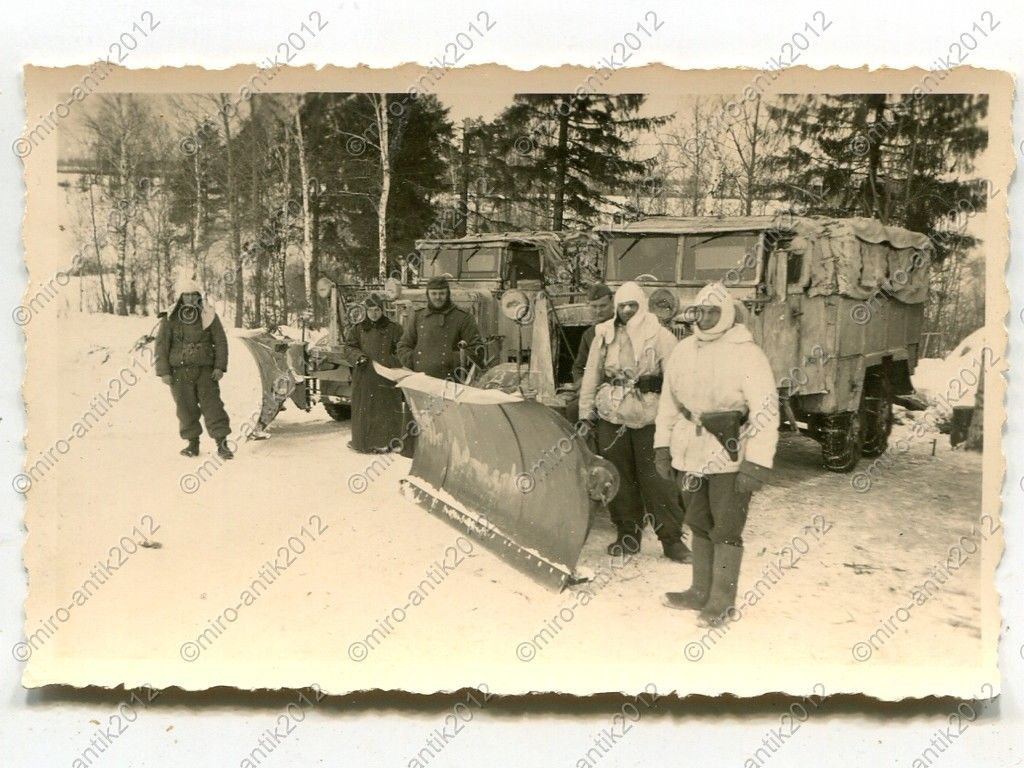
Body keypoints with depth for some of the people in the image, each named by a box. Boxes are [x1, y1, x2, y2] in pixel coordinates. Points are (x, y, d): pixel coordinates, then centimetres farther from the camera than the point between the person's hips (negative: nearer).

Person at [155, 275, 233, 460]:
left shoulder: (208, 316, 3)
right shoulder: (170, 319, 2)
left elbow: (220, 342, 5)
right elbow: (162, 345, 4)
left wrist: (220, 367, -3)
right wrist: (163, 371, -2)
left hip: (205, 371, -1)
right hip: (179, 371, 1)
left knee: (212, 404, -6)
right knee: (186, 408, 4)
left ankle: (222, 443, -5)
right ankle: (192, 443, 16)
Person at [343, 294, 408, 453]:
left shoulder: (393, 328, 3)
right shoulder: (359, 329, 11)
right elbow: (348, 348, 10)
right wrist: (358, 356, -10)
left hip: (387, 378, -2)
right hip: (364, 378, 2)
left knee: (387, 409, -3)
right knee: (364, 409, 4)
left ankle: (386, 442, 3)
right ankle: (363, 441, 13)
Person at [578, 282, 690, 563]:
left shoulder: (659, 335, -4)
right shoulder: (605, 335, 6)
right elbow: (591, 376, 11)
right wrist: (585, 412, 9)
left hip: (649, 416, -3)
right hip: (611, 416, 3)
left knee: (656, 477, -2)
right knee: (619, 477, 10)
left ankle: (672, 538, 8)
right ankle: (627, 534, 23)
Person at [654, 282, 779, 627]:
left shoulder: (747, 354, -11)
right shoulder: (683, 351, 8)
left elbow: (765, 411, -15)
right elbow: (668, 401, 16)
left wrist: (757, 464, -20)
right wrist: (663, 446, 13)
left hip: (730, 456, -6)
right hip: (690, 453, 6)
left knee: (726, 530, 2)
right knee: (699, 525, 16)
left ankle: (722, 600, 13)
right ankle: (700, 591, 29)